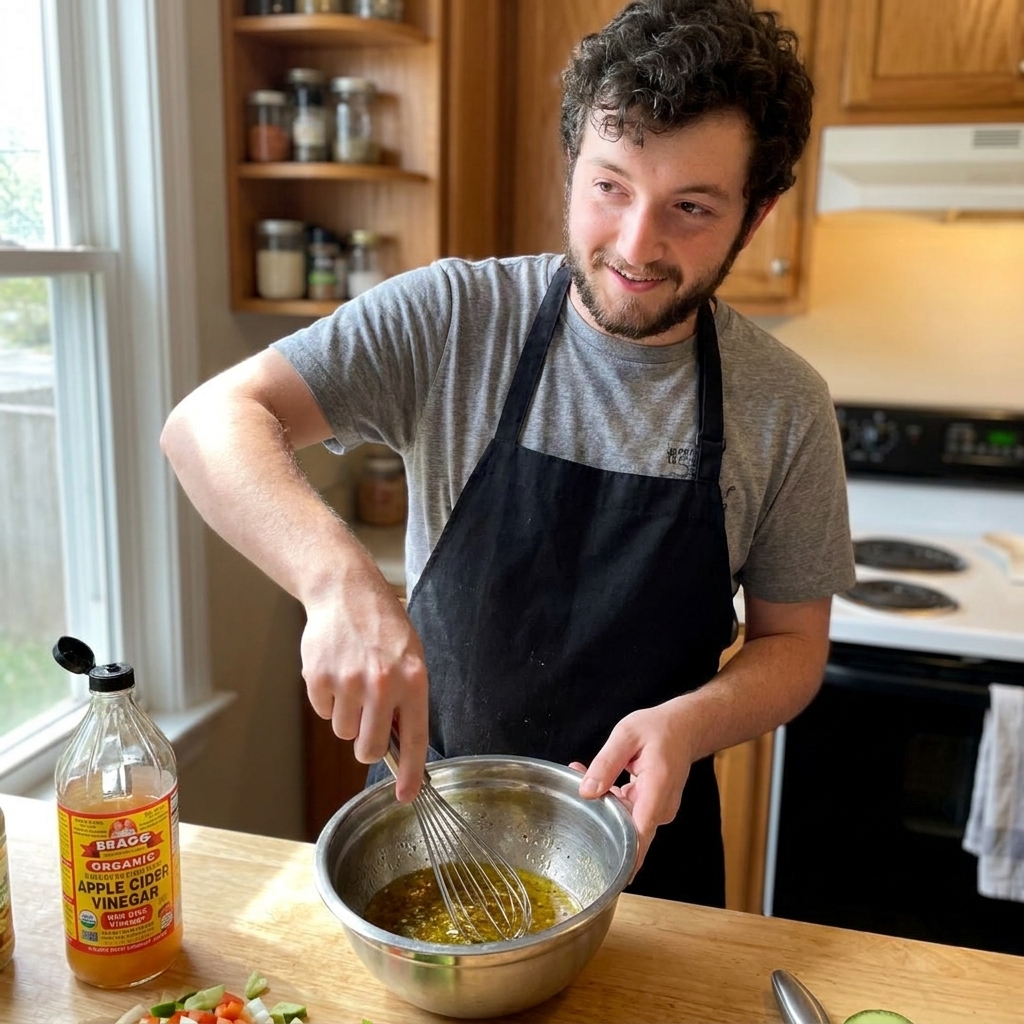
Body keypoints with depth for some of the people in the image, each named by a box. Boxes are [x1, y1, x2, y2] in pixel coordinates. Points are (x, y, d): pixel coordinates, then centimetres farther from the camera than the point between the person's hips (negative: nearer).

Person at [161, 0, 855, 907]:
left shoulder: (785, 407, -12)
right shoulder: (450, 320, -15)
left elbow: (793, 645, -3)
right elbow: (212, 420, -21)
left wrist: (689, 723, -24)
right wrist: (339, 577, -40)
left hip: (641, 830, 1)